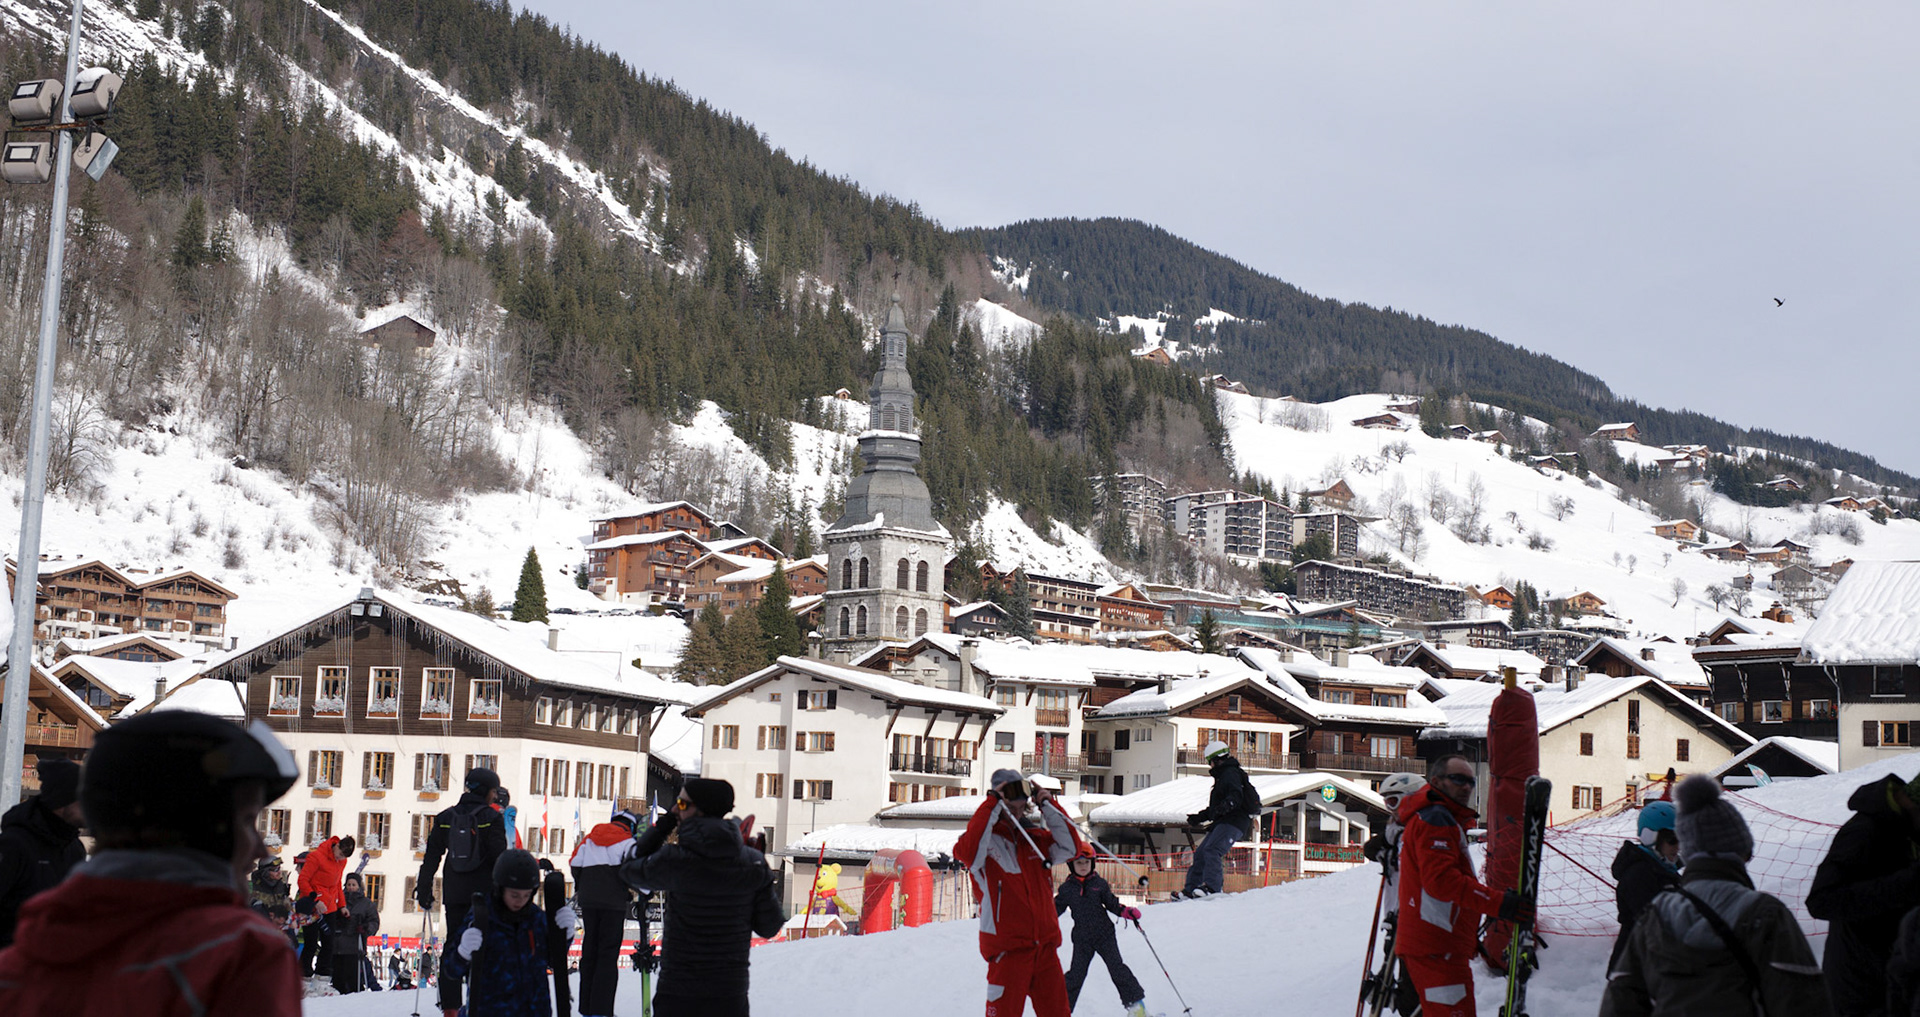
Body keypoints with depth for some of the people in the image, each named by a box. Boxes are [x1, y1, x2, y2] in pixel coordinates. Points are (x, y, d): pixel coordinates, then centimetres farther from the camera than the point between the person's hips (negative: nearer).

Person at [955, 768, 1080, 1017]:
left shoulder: (1034, 836, 13)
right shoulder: (986, 838, -4)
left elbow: (1070, 847, 7)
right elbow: (967, 851, -25)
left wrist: (1049, 807, 0)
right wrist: (991, 807, -22)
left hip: (1045, 942, 5)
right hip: (1007, 945, -5)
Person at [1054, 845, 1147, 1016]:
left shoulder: (1099, 884, 2)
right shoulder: (1067, 889, 2)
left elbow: (1112, 904, 8)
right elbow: (1056, 910, 8)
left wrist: (1127, 912, -8)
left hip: (1104, 934, 0)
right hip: (1082, 939, 0)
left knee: (1117, 968, -4)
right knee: (1076, 974, 2)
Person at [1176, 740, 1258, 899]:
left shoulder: (1230, 773, -5)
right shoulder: (1223, 775, 27)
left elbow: (1236, 796, -22)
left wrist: (1226, 805, -40)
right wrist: (1199, 818, 33)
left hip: (1234, 821, -11)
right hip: (1223, 822, 11)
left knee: (1212, 849, -26)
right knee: (1200, 853, 7)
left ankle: (1213, 887, -33)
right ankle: (1191, 889, 6)